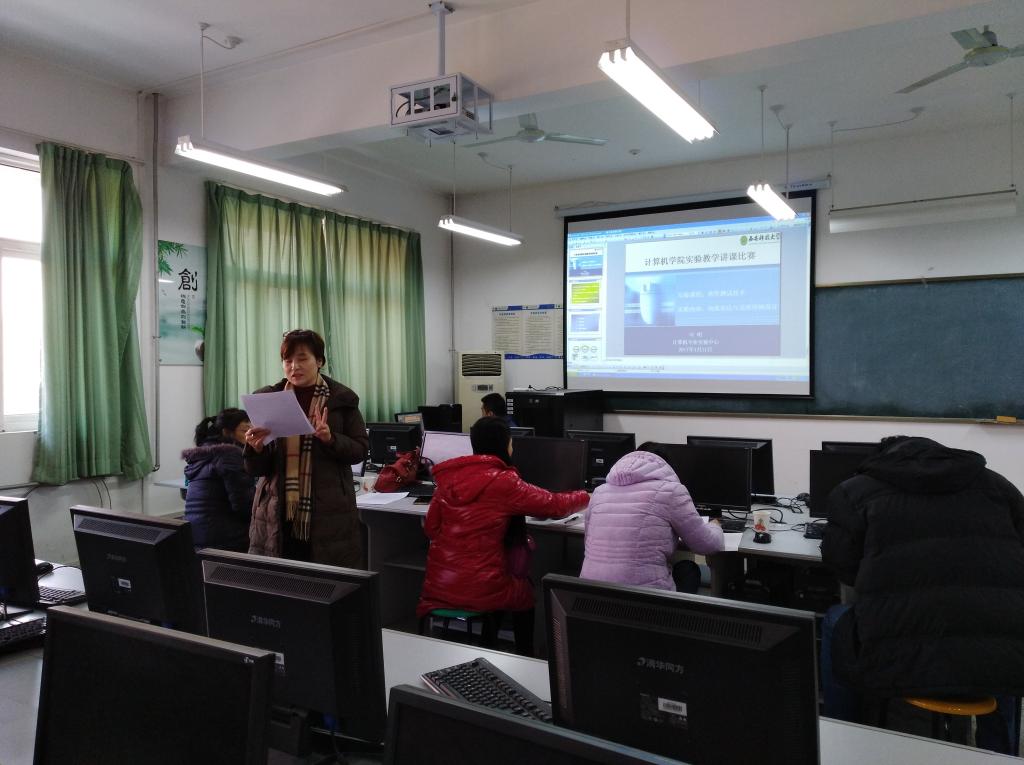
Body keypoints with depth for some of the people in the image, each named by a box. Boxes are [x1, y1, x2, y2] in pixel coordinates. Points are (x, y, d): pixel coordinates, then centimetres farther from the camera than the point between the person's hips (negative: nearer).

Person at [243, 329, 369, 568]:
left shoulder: (342, 398, 2)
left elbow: (360, 449, 1)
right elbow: (257, 469, 8)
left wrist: (330, 439, -16)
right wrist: (256, 448, -14)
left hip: (329, 515, -1)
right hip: (277, 516, 2)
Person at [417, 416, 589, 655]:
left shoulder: (449, 476, 3)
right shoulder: (504, 482, -12)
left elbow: (430, 528, 10)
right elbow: (555, 505, 0)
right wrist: (587, 496, 18)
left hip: (438, 586, 5)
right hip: (479, 591, -5)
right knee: (526, 590, 28)